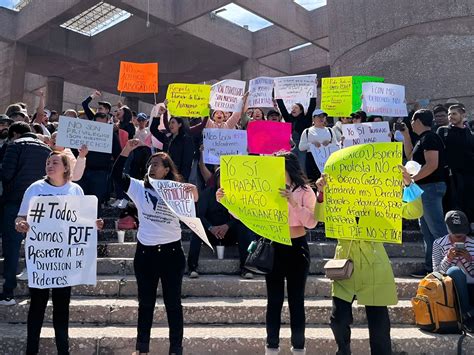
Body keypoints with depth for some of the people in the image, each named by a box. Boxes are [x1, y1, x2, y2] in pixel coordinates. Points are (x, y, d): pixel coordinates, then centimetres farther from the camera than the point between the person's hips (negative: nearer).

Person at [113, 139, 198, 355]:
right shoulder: (139, 188, 5)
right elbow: (116, 175, -4)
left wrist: (194, 192, -33)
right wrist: (126, 151, -15)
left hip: (171, 251, -2)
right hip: (145, 252, 2)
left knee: (173, 302, 8)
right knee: (145, 302, 14)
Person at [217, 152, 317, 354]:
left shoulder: (305, 191, -4)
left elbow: (311, 222, -15)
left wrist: (294, 203, -27)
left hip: (296, 248, -2)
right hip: (273, 249, 2)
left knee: (296, 300, 6)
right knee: (274, 300, 8)